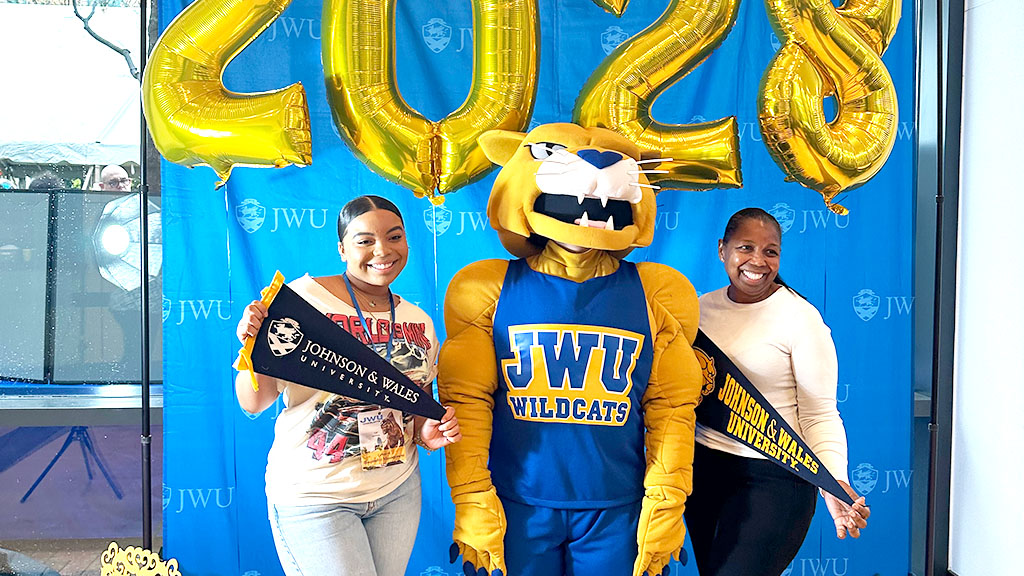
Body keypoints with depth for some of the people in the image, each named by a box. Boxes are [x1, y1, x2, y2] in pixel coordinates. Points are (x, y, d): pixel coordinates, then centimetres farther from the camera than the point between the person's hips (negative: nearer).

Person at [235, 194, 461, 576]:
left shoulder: (419, 323, 5)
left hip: (398, 490, 5)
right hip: (314, 497, -5)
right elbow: (254, 403, -10)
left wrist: (428, 434, -5)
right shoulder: (304, 298, -12)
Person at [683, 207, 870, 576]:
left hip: (772, 478, -5)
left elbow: (820, 415, -12)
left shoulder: (800, 317, -12)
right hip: (702, 467, 6)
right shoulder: (702, 307, 3)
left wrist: (834, 481, -24)